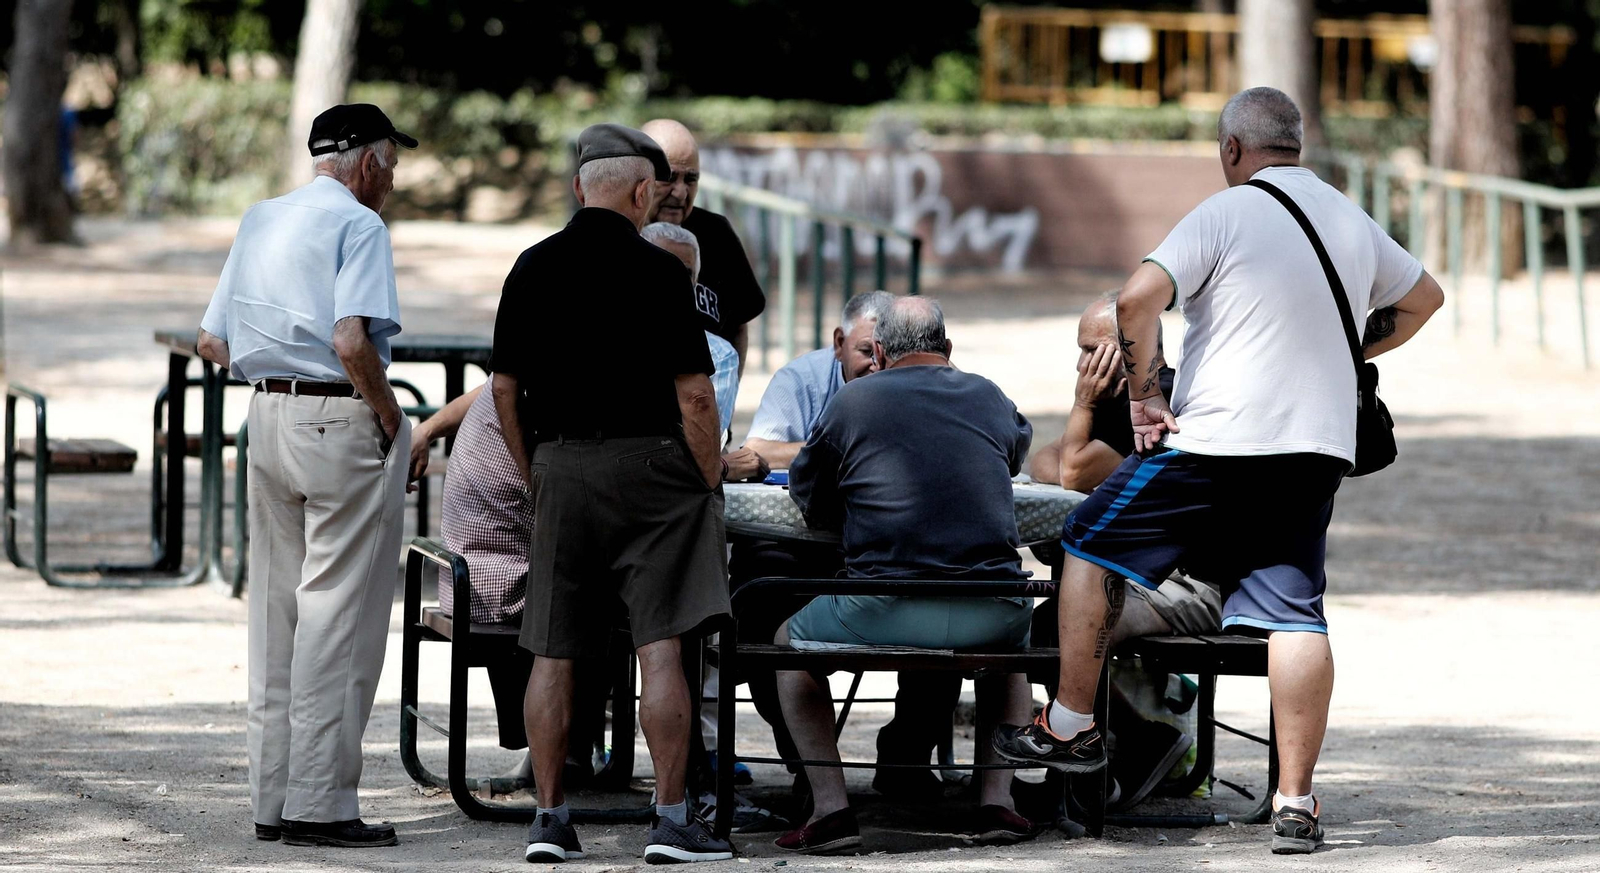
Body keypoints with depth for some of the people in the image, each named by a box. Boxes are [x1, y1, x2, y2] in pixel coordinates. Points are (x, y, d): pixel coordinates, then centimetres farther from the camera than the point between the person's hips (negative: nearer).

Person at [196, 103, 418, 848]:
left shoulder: (260, 222, 15)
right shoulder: (358, 226, -10)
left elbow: (212, 344, 15)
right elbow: (352, 343, -22)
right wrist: (391, 417, -10)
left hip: (268, 415, 8)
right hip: (342, 420, -8)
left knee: (276, 609, 12)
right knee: (338, 612, -5)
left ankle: (272, 797, 15)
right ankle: (319, 802, -6)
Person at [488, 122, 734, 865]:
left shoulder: (532, 269, 5)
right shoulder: (656, 271, -8)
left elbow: (504, 388, 9)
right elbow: (693, 393, -11)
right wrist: (711, 483, 1)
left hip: (560, 468, 4)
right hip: (648, 462, -4)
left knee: (553, 654, 7)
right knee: (661, 647, -5)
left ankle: (550, 818, 8)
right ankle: (671, 819, -7)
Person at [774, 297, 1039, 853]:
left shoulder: (852, 401, 5)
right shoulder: (989, 398, 15)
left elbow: (809, 498, 17)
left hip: (885, 615, -3)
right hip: (989, 615, 3)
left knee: (791, 644, 26)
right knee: (1012, 642, 40)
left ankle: (830, 806, 10)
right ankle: (997, 799, 23)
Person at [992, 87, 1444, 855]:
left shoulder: (1225, 214, -7)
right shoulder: (1354, 223, 12)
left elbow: (1137, 300, -18)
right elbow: (1423, 298, 29)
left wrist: (1143, 396, -9)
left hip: (1215, 442, -5)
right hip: (1318, 446, 5)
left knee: (1092, 547, 13)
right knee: (1294, 612, 2)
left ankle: (1070, 725, 17)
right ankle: (1295, 800, -4)